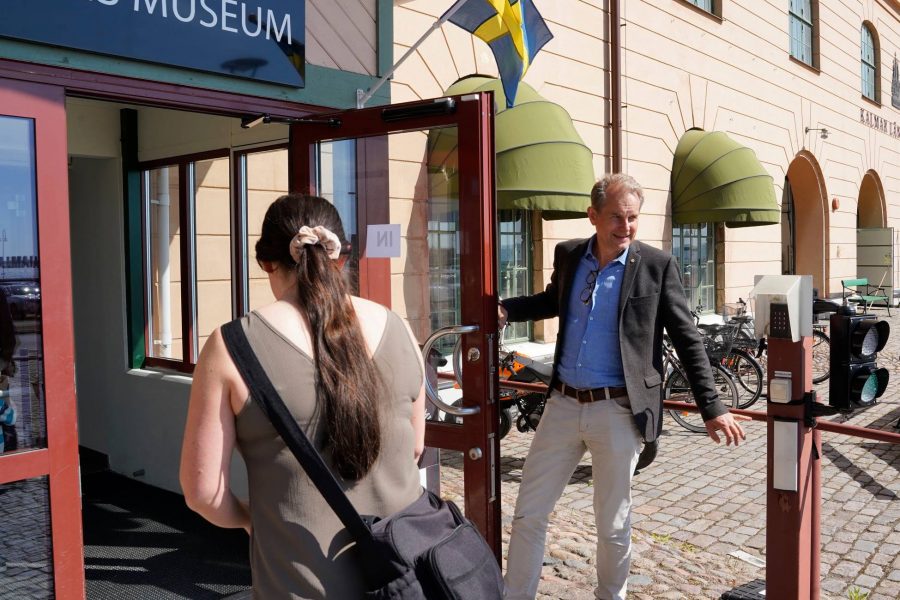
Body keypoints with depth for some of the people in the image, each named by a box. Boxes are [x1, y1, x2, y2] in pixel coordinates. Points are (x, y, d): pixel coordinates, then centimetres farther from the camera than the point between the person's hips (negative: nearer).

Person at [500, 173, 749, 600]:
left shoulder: (656, 266, -7)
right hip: (563, 405, 4)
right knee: (528, 514, 9)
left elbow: (687, 340, -2)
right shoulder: (568, 255, 4)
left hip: (617, 411, -3)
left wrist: (712, 409, -5)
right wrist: (504, 310, 6)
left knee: (613, 524, 11)